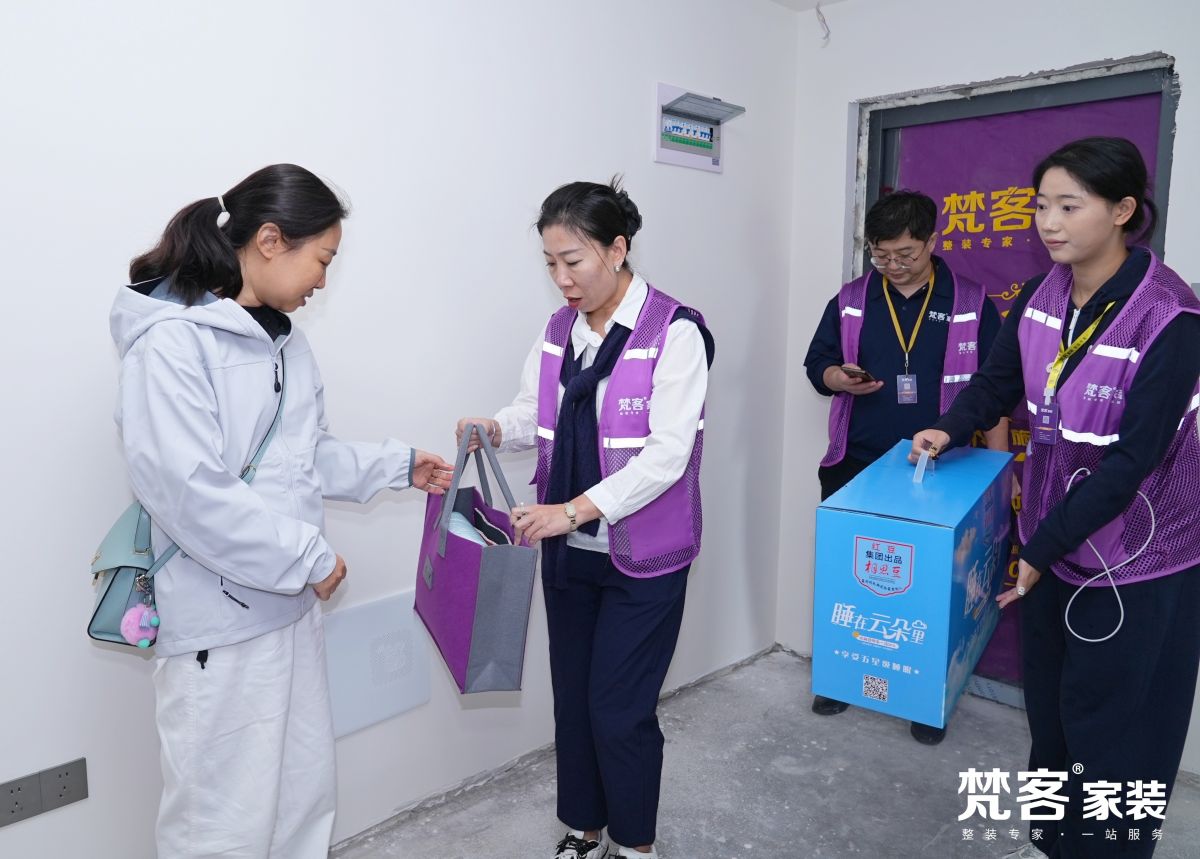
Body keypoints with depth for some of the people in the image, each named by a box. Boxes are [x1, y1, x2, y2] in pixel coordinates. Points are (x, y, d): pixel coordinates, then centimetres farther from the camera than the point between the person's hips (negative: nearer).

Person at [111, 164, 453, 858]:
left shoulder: (284, 338, 8)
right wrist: (310, 558, -17)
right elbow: (191, 494, -23)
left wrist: (400, 465, 14)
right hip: (221, 621, -8)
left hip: (290, 605, 8)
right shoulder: (172, 340, -17)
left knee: (307, 798, 19)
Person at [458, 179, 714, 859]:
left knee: (619, 710, 2)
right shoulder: (559, 331, 6)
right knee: (573, 699, 16)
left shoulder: (675, 332, -15)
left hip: (644, 557, -6)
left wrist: (575, 509, -30)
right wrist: (495, 429, -10)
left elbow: (667, 453, -21)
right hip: (569, 551, 6)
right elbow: (535, 413, 13)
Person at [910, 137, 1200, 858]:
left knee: (1112, 730, 6)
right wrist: (951, 430, -8)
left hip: (1134, 562, -6)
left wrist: (1041, 547, -20)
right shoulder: (1042, 296, -4)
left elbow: (1133, 460, -24)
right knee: (1049, 712, 20)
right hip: (1055, 542, 6)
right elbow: (998, 382, 9)